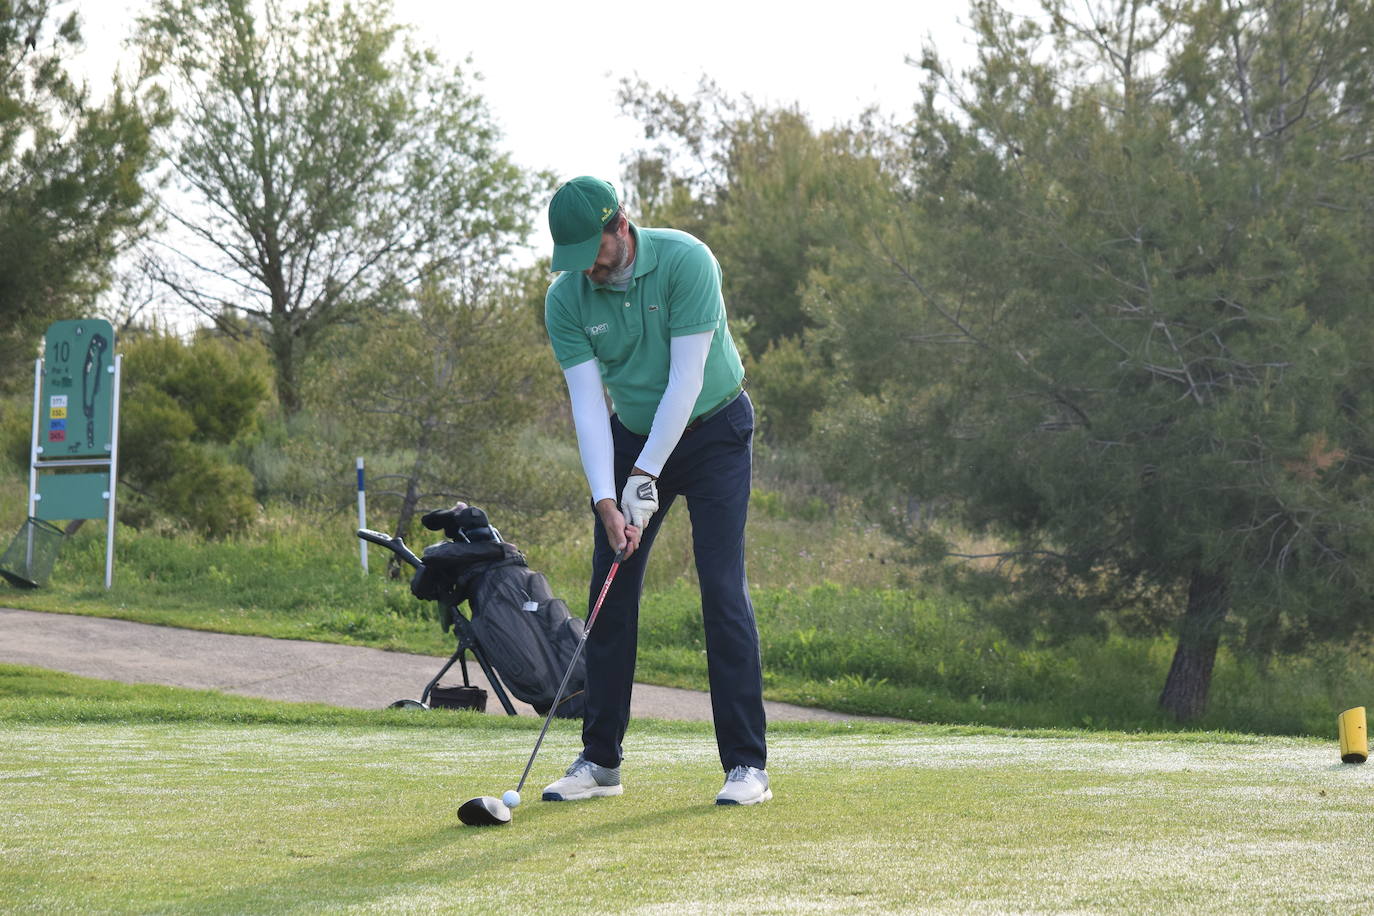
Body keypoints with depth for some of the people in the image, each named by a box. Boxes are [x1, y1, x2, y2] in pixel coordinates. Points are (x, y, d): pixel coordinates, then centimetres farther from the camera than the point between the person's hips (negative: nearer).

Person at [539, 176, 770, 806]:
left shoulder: (686, 262, -24)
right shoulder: (566, 298, -12)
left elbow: (686, 380, -24)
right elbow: (587, 401, -13)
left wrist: (645, 478, -24)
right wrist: (605, 500, -24)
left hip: (714, 429, -4)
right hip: (632, 435, 4)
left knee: (722, 588, -12)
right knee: (610, 591, -1)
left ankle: (747, 764, -10)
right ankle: (600, 760, 8)